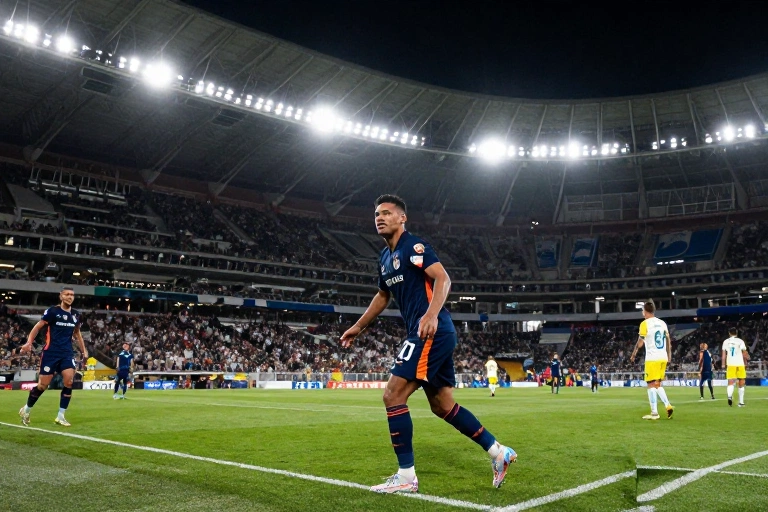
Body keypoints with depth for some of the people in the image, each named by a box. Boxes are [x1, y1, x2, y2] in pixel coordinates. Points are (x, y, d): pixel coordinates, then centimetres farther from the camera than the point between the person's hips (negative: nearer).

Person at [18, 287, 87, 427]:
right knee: (43, 385, 0)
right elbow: (37, 327, -3)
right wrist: (29, 343, -17)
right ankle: (26, 410, 28)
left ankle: (60, 416, -1)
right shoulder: (52, 311, -7)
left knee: (69, 380, -11)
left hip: (67, 353, 4)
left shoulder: (76, 314, 8)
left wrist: (83, 350, 20)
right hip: (51, 352, -4)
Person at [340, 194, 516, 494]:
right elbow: (383, 296, 31)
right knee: (442, 405, 13)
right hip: (430, 335, 9)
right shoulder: (385, 257, 18)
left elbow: (443, 279, -19)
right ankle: (498, 453, 24)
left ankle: (406, 476, 0)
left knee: (393, 396, -10)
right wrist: (358, 327, 32)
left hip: (433, 332, -9)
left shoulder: (414, 246, -8)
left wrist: (432, 314, -34)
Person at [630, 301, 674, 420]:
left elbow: (640, 342, -8)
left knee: (651, 384, -1)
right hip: (663, 358, 6)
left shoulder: (645, 324, -8)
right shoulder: (662, 323, 10)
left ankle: (654, 413, -2)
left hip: (652, 358, -6)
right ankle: (668, 406, 2)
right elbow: (668, 341, 13)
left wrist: (633, 355, 2)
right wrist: (669, 355, 22)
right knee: (658, 384, 17)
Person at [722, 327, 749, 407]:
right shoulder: (740, 341, -3)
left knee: (730, 383, -2)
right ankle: (741, 402, 15)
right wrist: (747, 358, 19)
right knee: (741, 384, 11)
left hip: (730, 365, 1)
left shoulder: (725, 342, 6)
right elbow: (745, 354, -1)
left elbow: (724, 355, 7)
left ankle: (730, 396, -31)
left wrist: (724, 364, 13)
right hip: (739, 364, -1)